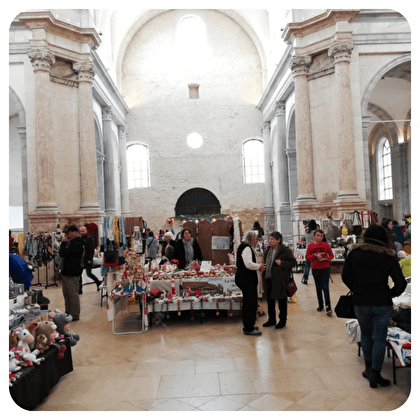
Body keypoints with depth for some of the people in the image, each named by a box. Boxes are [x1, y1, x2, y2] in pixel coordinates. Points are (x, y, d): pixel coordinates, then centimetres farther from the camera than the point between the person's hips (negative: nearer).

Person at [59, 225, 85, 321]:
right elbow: (61, 253, 19)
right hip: (67, 272, 11)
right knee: (66, 294, 18)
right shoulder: (72, 242, 18)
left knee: (73, 294, -4)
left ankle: (75, 315, 3)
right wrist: (64, 243, 8)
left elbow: (63, 253, -23)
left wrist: (63, 243, -9)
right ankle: (68, 313, 29)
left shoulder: (76, 243, -18)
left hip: (72, 273, -11)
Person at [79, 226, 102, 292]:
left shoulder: (90, 239, -6)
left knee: (89, 274, 0)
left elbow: (92, 250, -11)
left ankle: (98, 283, 23)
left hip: (87, 260, -6)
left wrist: (90, 259, -17)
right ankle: (79, 290, 10)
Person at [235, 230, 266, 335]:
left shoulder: (247, 247, 18)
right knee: (251, 302, -6)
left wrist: (258, 266, 11)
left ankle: (248, 326, 26)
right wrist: (259, 266, -10)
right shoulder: (246, 248, -16)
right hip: (246, 279, -11)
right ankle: (248, 329, 0)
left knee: (248, 302, 17)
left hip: (246, 278, 11)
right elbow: (249, 264, -25)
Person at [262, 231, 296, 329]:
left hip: (280, 280, -7)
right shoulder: (268, 250, 10)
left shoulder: (285, 250, -11)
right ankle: (271, 320, 30)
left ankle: (282, 321, 21)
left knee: (281, 301, 6)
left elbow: (293, 262, -10)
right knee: (270, 300, 15)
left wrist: (282, 263, -22)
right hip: (269, 279, 7)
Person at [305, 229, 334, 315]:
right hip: (315, 269, 2)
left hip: (325, 269, -2)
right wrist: (315, 255, -17)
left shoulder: (326, 245, -3)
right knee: (318, 288, 13)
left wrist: (325, 259, -16)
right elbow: (307, 257, -1)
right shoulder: (310, 245, -1)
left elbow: (331, 255, 3)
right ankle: (320, 305, 27)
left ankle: (328, 307, -6)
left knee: (325, 288, -8)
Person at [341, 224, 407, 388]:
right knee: (379, 339, 9)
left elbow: (345, 276, -1)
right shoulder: (389, 256, -6)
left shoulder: (354, 252, -4)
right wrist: (390, 294, 9)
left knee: (366, 334, 22)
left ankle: (369, 368, 30)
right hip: (382, 304, -1)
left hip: (360, 302, 1)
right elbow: (401, 283, -7)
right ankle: (375, 375, 14)